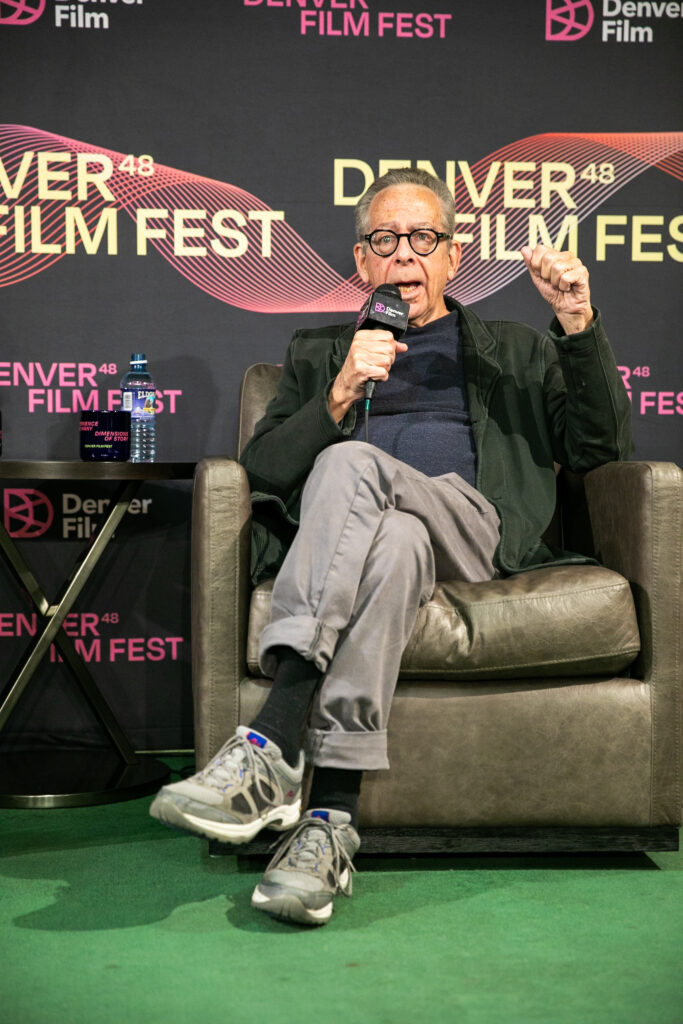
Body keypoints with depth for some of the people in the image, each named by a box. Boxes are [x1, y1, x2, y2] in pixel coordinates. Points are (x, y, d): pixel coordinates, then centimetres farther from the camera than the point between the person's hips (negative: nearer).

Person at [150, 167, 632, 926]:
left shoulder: (514, 352, 29)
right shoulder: (319, 353, 29)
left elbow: (601, 449, 16)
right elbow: (261, 471, 13)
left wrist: (579, 326, 3)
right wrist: (339, 396, -4)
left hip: (472, 527, 0)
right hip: (353, 528, 1)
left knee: (348, 465, -35)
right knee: (392, 543, -39)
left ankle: (269, 750, -45)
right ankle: (331, 819, -47)